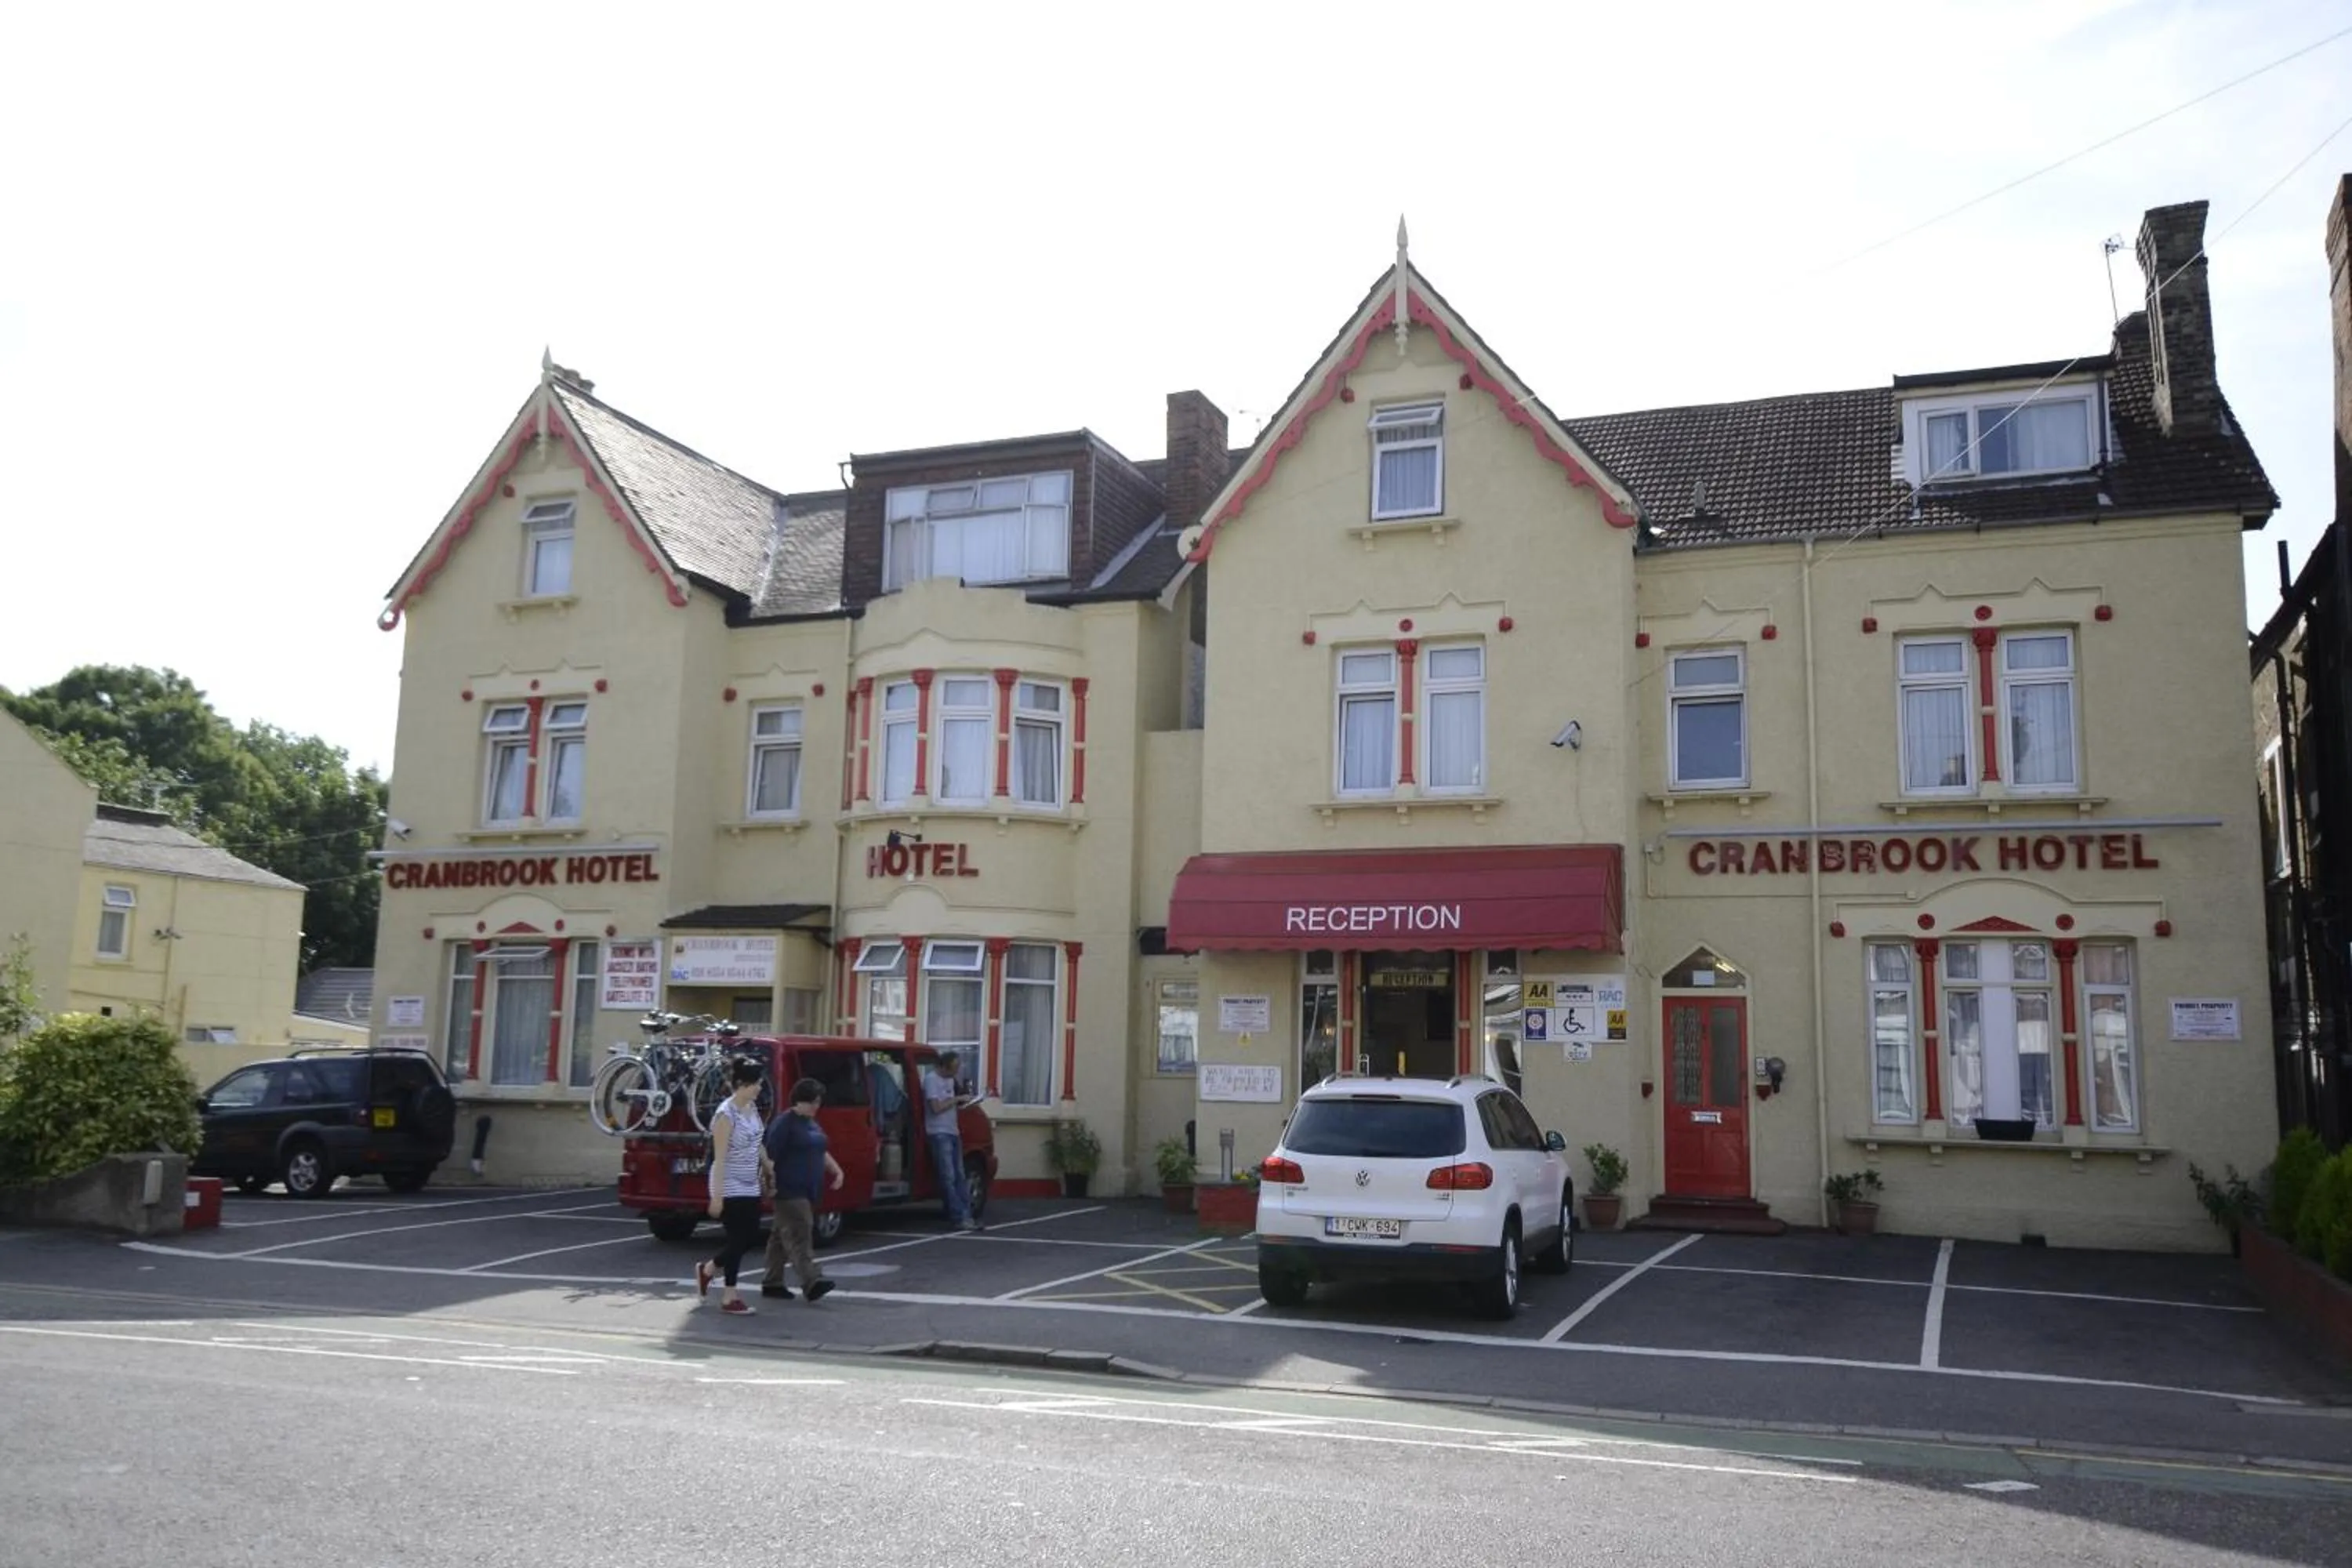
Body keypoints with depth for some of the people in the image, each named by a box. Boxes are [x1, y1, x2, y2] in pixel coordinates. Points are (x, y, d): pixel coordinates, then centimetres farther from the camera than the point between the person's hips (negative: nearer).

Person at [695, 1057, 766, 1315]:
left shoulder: (752, 1107, 6)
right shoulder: (726, 1115, -18)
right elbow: (719, 1158, -19)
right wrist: (717, 1196, -20)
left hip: (750, 1187, 8)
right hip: (731, 1189, -8)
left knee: (751, 1238, 11)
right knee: (738, 1240, -3)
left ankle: (707, 1269, 32)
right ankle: (729, 1297, 10)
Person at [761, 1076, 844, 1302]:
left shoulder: (812, 1123, 16)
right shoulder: (784, 1124, -11)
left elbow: (821, 1152, 26)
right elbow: (770, 1157, -16)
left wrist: (837, 1171, 15)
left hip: (808, 1190, 9)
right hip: (789, 1191, -9)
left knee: (781, 1236, 14)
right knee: (799, 1235, -15)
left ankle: (772, 1283, 19)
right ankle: (813, 1282, -24)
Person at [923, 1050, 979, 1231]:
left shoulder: (950, 1080, 13)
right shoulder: (931, 1079, -13)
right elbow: (936, 1107, -20)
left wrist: (963, 1101, 5)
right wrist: (956, 1099, -13)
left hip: (953, 1132, 9)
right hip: (939, 1134, -9)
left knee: (959, 1176, 8)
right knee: (949, 1177, -8)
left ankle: (966, 1215, 9)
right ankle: (959, 1218, -9)